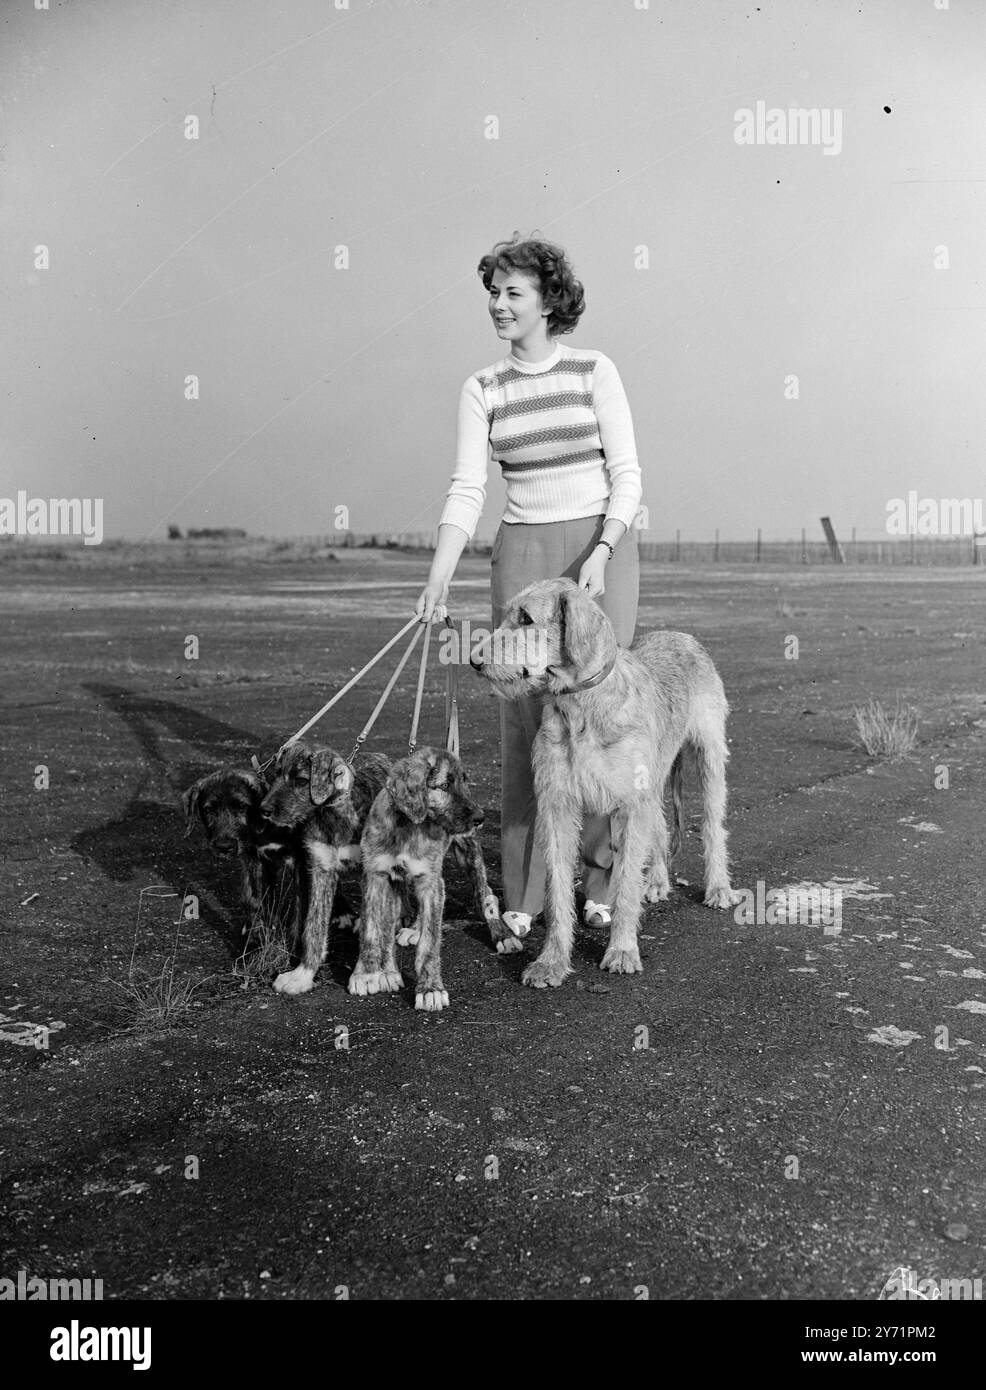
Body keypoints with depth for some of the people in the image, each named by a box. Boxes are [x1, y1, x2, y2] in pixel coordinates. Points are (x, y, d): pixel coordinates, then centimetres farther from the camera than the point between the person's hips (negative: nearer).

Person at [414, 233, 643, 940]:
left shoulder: (595, 371, -1)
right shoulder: (483, 389, 5)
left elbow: (627, 476, -4)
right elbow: (468, 490, -3)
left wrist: (600, 554, -18)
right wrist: (438, 579, -15)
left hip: (603, 545, -2)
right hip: (523, 553, 2)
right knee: (526, 709, -1)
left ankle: (602, 879, 11)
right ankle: (523, 894, 6)